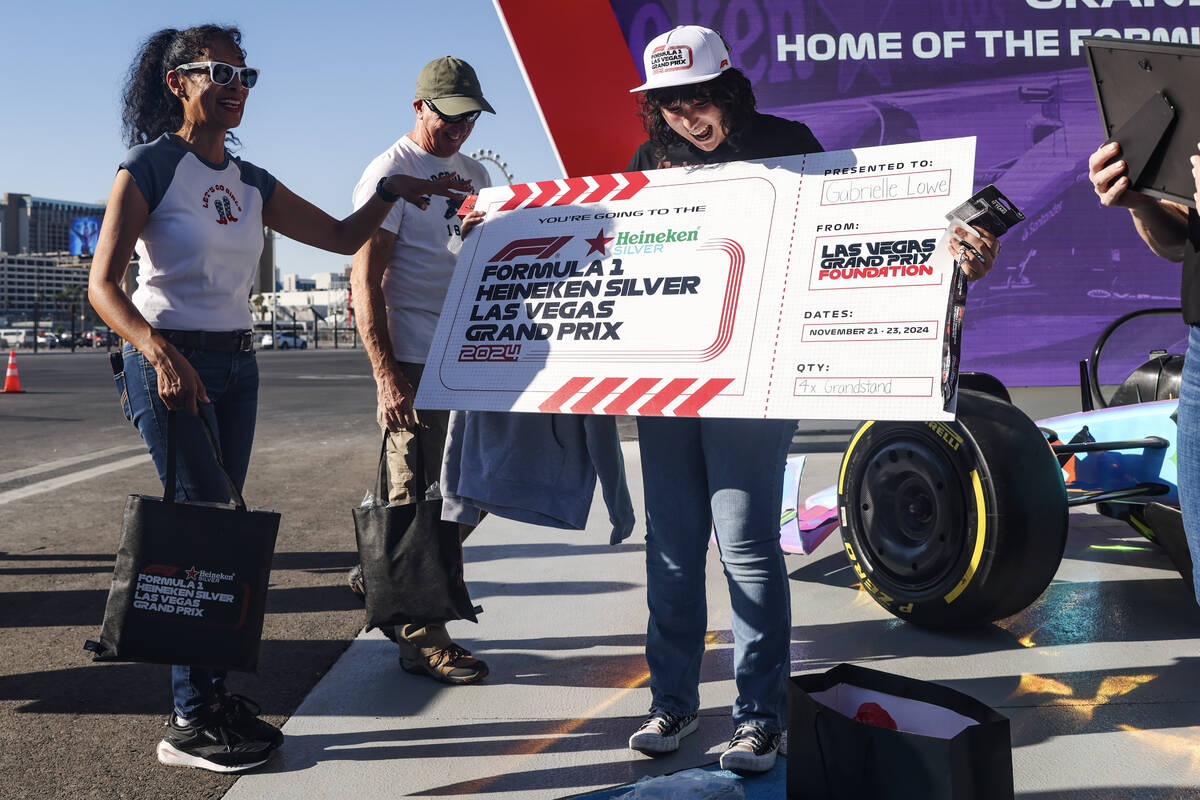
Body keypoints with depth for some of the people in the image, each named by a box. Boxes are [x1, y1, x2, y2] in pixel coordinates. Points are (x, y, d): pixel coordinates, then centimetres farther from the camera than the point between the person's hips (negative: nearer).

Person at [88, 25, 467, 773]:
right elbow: (104, 285, -14)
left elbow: (343, 237, 16)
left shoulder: (250, 182, 13)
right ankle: (191, 721, -2)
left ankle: (209, 692, 15)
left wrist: (390, 192, 1)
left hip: (236, 365, 7)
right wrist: (159, 351, -30)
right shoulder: (150, 168, -6)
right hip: (168, 362, -7)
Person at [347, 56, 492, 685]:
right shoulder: (390, 173, -5)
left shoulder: (474, 175, 18)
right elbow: (366, 282, -11)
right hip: (413, 364, -8)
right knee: (418, 499, -3)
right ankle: (421, 639, 8)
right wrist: (386, 376, -18)